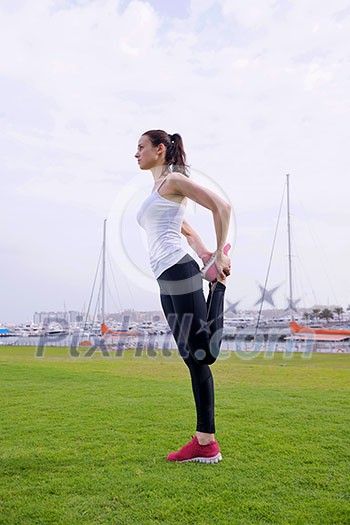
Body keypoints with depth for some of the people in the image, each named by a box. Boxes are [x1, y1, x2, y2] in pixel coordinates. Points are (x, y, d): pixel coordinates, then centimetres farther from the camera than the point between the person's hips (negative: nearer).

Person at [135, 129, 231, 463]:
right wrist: (205, 257, 20)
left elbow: (222, 207, -9)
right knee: (192, 357, 8)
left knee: (198, 354, -9)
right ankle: (204, 442, 14)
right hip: (167, 279, 9)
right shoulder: (158, 190, 27)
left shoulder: (174, 180, 0)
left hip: (179, 272, -9)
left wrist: (219, 256, -9)